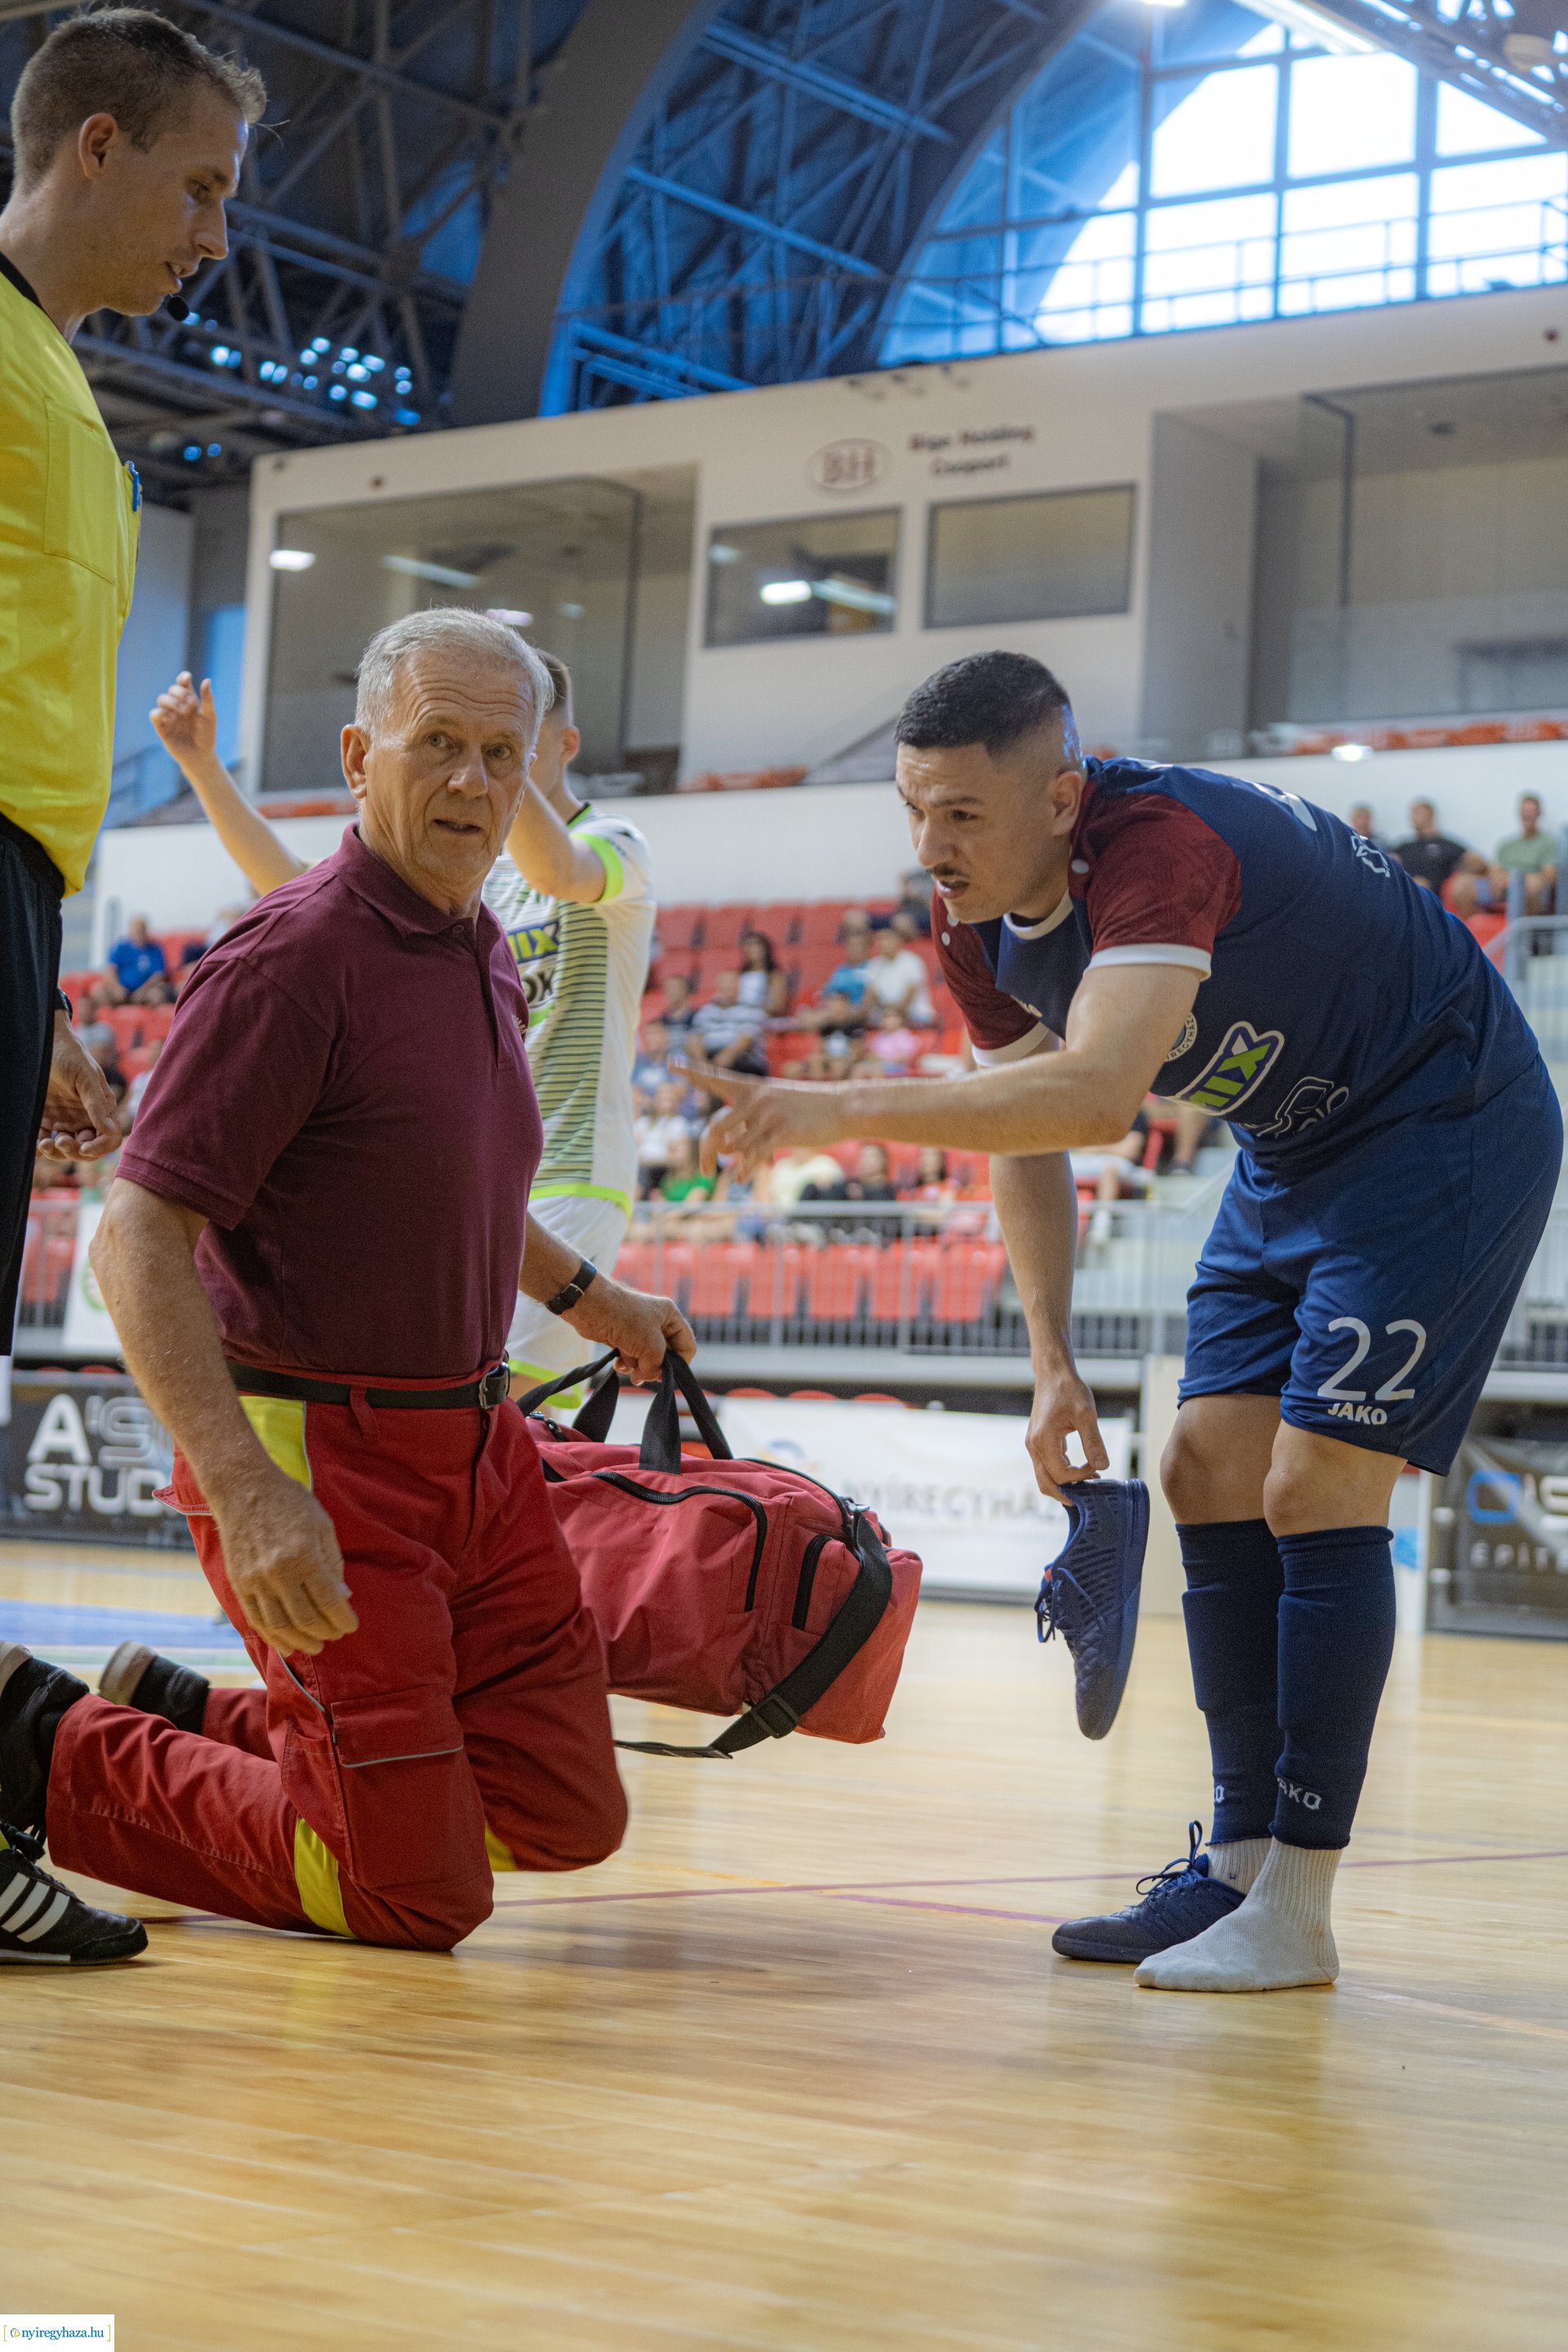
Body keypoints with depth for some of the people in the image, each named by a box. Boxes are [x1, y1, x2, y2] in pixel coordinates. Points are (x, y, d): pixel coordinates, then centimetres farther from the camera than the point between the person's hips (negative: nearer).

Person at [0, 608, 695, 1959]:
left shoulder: (486, 956, 9)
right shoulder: (294, 957, -18)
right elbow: (138, 1240, -23)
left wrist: (589, 1299, 36)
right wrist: (247, 1493, -31)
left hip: (476, 1443, 9)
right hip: (319, 1451, -8)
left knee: (568, 1817, 11)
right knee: (419, 1894, -7)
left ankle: (187, 1715, 23)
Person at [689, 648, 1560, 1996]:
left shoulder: (1161, 847, -34)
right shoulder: (980, 926, -7)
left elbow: (1096, 1095, -49)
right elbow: (1025, 1136, 6)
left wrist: (844, 1112, -51)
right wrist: (1053, 1364, 0)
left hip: (1447, 1125, -9)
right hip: (1296, 1152, 9)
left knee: (1317, 1489, -14)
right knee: (1211, 1474, 3)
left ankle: (1297, 1917, -8)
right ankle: (1242, 1867, 13)